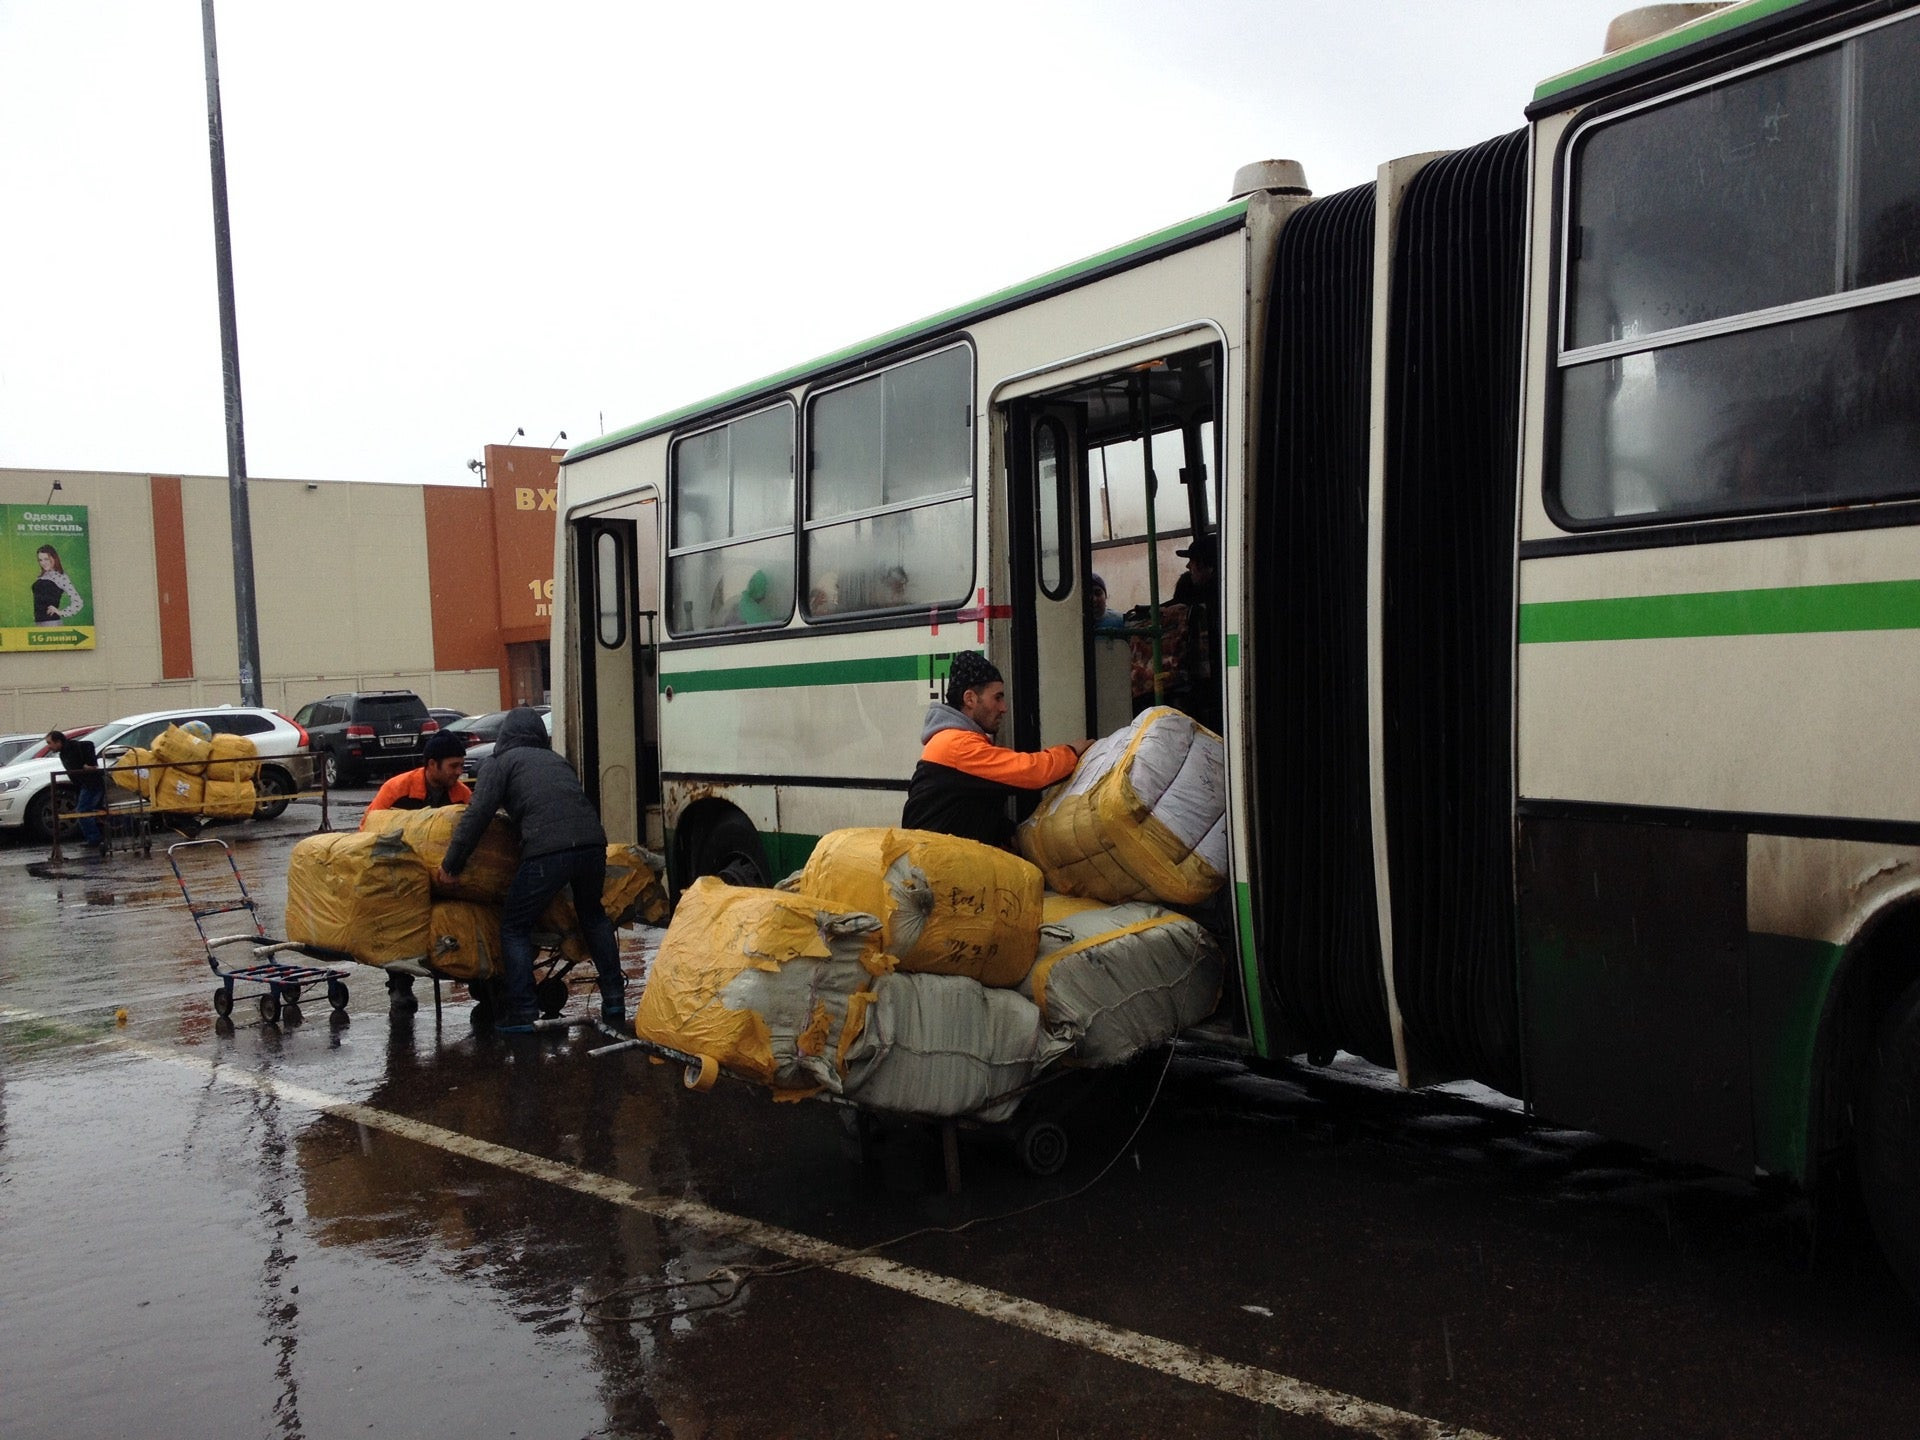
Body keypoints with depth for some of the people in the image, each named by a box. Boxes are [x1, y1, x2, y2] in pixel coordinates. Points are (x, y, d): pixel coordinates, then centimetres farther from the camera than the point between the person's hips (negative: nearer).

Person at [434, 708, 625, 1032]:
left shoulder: (502, 762, 15)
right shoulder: (557, 761, 32)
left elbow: (477, 815, 4)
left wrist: (450, 865, 8)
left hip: (547, 849, -6)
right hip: (592, 842, 6)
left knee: (515, 925, 11)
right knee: (592, 916, 28)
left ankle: (521, 1014, 4)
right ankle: (614, 1001, 27)